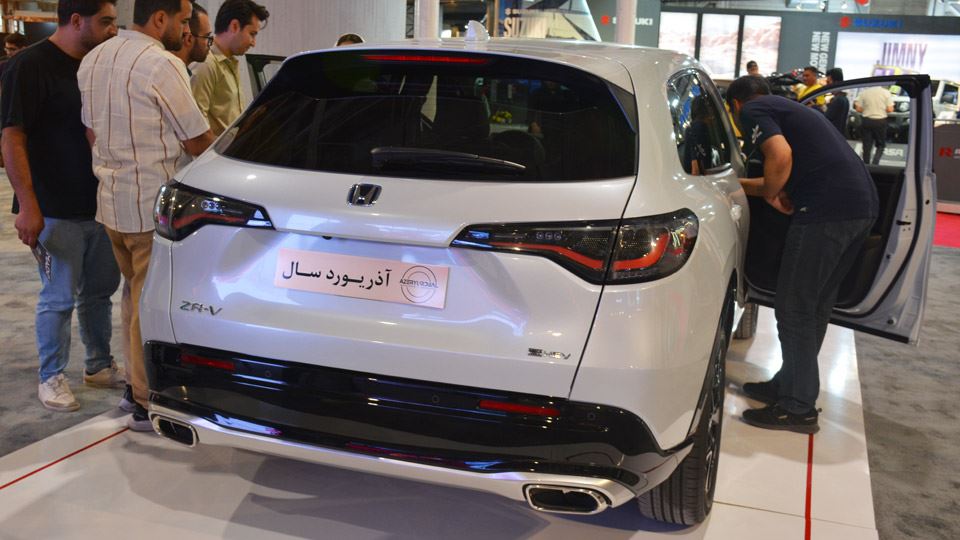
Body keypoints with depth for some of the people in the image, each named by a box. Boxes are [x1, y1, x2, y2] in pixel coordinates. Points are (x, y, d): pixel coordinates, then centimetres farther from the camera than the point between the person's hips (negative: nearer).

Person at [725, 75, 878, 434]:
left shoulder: (753, 110, 2)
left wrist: (769, 196, -1)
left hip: (827, 208, -9)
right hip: (863, 204, 9)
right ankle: (790, 385, 29)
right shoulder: (787, 109, 30)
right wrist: (736, 184, 42)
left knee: (793, 307, -1)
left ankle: (798, 409, 6)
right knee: (816, 305, 18)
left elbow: (781, 156, -17)